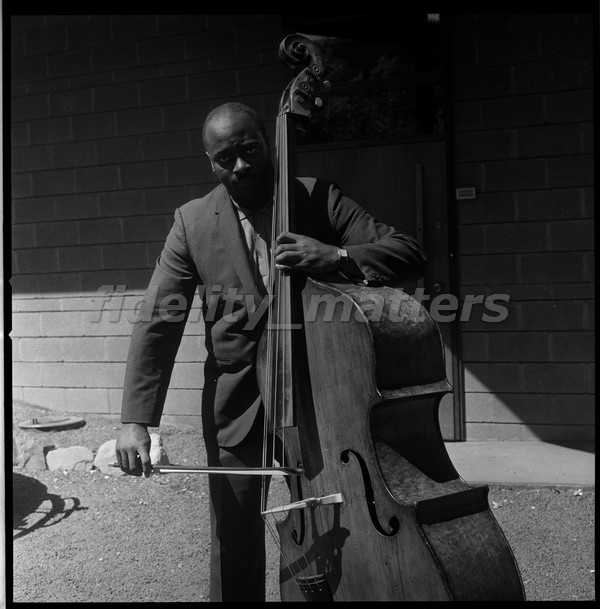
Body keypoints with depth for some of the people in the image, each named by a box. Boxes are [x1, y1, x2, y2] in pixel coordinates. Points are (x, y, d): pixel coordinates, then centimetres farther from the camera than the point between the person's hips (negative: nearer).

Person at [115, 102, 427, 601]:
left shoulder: (318, 198, -2)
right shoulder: (193, 222, 0)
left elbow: (410, 254, -7)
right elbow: (158, 323, -4)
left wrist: (337, 255, -25)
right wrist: (136, 420, -14)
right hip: (237, 399, 1)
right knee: (235, 539, 4)